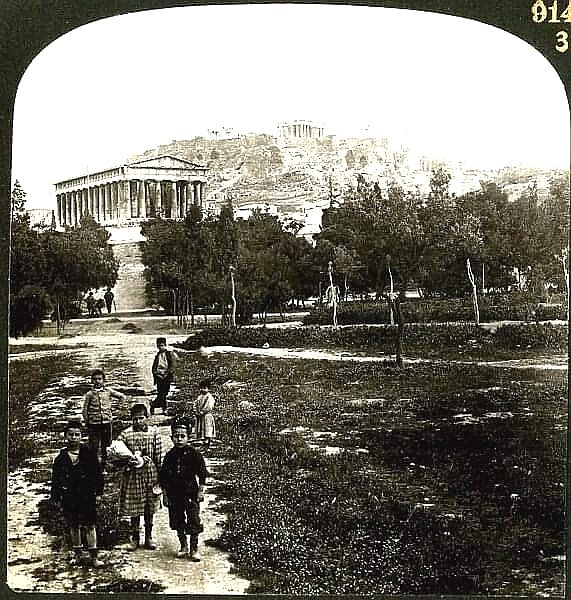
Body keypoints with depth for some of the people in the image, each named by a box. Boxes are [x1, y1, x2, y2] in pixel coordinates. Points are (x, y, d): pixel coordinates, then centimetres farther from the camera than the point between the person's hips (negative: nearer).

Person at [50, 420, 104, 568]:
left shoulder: (89, 453, -2)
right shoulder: (61, 456, 1)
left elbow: (97, 474, 2)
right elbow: (56, 478, 5)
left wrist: (98, 490, -3)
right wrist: (56, 497, 3)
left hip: (87, 495, -2)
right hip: (69, 496, 2)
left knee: (90, 526, 0)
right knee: (73, 526, 13)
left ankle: (93, 556, 6)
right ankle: (76, 553, 27)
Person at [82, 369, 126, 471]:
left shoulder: (108, 391, 4)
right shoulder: (89, 394, 0)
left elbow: (122, 396, 10)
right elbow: (85, 410, 3)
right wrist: (86, 423, 1)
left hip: (107, 422, 2)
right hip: (94, 424, -2)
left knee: (105, 447, 9)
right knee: (94, 448, -1)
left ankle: (103, 467, 21)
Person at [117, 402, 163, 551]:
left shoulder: (154, 433, -2)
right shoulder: (125, 434, -4)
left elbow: (159, 456, 1)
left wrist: (159, 476, 0)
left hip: (150, 474, 1)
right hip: (132, 475, -1)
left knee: (149, 508, 11)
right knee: (134, 508, 7)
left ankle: (148, 537, 24)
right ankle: (135, 538, 22)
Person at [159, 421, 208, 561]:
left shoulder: (194, 453, -7)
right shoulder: (169, 456, 1)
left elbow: (202, 474, -2)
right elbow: (163, 478, 7)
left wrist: (200, 491, -5)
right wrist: (165, 494, 5)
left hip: (191, 493, -3)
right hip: (174, 494, 3)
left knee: (193, 522, -3)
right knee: (177, 522, 11)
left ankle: (194, 549, 9)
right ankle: (183, 546, 28)